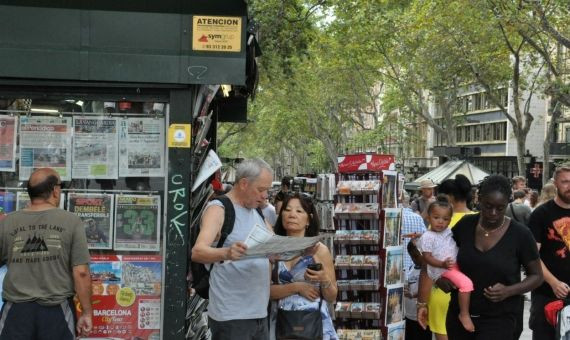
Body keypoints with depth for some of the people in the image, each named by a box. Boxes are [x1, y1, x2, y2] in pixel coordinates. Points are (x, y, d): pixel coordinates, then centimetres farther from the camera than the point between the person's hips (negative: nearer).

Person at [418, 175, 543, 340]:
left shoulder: (520, 234, -8)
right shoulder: (465, 225, -1)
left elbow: (536, 275, 0)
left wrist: (509, 291, -16)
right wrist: (438, 274, -4)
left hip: (498, 320, -3)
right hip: (459, 315, 4)